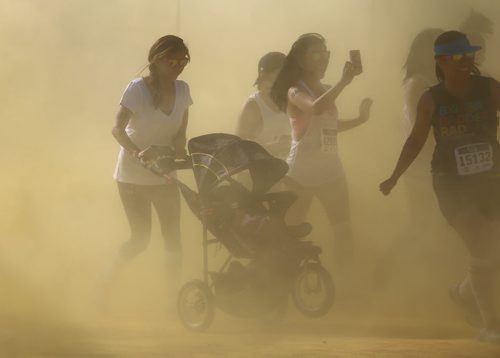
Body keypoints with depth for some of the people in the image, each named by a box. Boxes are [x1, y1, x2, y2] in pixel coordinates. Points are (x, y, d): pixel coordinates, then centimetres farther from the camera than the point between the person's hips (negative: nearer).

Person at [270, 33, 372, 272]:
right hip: (300, 172, -6)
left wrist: (360, 119, 18)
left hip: (331, 171, 6)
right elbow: (315, 108, -33)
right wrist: (344, 82, -34)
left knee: (344, 230, 8)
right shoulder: (295, 92, -10)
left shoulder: (327, 91, 10)